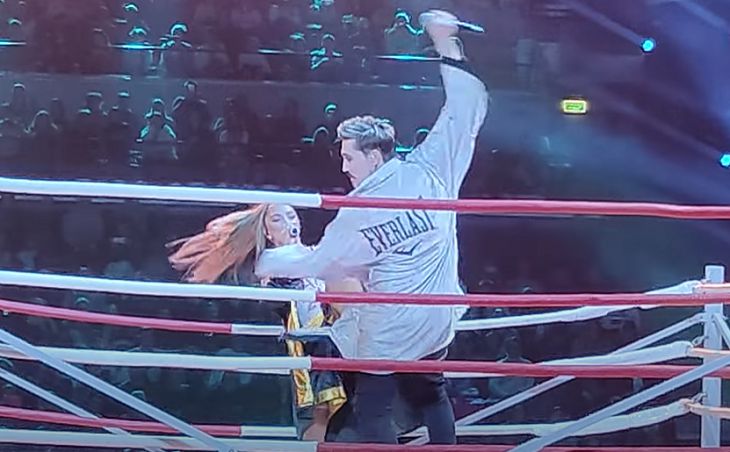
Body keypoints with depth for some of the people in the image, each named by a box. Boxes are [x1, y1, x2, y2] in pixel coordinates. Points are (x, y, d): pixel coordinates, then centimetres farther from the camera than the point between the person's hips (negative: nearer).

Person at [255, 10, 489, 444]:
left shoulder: (356, 215, -14)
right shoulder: (430, 170, -8)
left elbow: (317, 261, -1)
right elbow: (465, 112, -4)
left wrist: (267, 262, 15)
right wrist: (447, 44, -2)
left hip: (386, 331, -5)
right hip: (436, 322, 5)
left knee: (374, 412, 8)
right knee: (432, 396, 23)